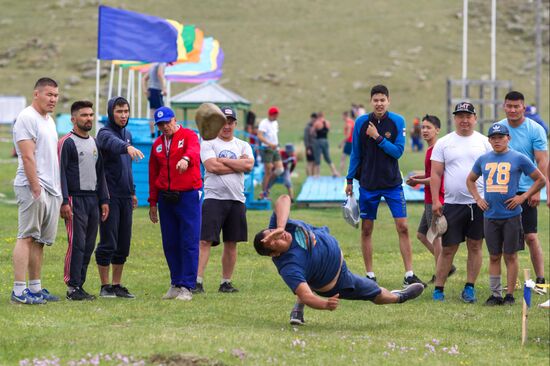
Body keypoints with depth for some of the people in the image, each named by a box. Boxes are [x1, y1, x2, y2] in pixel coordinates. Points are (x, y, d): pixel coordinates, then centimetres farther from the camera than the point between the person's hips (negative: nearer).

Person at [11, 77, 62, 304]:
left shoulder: (49, 120, 20)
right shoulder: (27, 118, -10)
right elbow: (28, 156, -17)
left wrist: (59, 190, 20)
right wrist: (36, 188, -21)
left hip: (51, 189, 9)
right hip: (32, 186, -9)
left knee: (40, 241, 10)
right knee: (27, 237, -11)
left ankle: (35, 288, 14)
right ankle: (19, 290, -13)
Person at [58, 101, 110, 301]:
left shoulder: (95, 143, 17)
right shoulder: (67, 142, -6)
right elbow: (61, 173, -10)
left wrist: (104, 200, 13)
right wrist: (64, 202, -17)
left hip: (93, 199, 7)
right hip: (75, 200, -7)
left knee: (89, 246, 6)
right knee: (77, 244, -11)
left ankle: (80, 285, 11)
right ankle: (72, 288, -8)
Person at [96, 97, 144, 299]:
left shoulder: (127, 134, 16)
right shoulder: (105, 133, -9)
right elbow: (113, 143, -34)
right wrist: (127, 147, -54)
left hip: (125, 197, 7)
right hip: (110, 196, -7)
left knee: (123, 244, 9)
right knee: (108, 242, -5)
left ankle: (117, 285, 16)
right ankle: (105, 286, 2)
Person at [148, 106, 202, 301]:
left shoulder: (189, 136, -2)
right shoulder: (157, 144, 14)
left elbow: (194, 150, -25)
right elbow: (153, 174, 17)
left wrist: (186, 159, -48)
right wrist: (153, 203, 14)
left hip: (188, 196, -5)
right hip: (166, 198, 5)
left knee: (189, 242, -7)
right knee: (170, 243, 7)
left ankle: (186, 287, -4)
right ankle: (175, 284, 16)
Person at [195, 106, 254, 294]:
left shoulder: (243, 146, 14)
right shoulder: (208, 143, 3)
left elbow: (249, 165, -6)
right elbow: (212, 166, -13)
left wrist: (223, 160, -7)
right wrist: (238, 164, -6)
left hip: (236, 200, 4)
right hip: (214, 198, -4)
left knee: (231, 243, 7)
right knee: (205, 241, -12)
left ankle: (226, 282, 15)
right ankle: (197, 281, -15)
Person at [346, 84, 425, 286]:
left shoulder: (397, 121, -4)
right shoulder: (361, 122, 0)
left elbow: (398, 151, -10)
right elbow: (355, 154, 7)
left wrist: (378, 137, -18)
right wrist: (350, 181, 8)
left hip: (392, 183, -1)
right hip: (368, 184, 1)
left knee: (403, 228, -6)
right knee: (366, 230, 5)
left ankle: (409, 275, -2)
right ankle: (370, 275, 14)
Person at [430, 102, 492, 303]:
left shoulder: (484, 142, 7)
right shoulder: (443, 143, 5)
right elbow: (435, 173, 3)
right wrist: (435, 201, -5)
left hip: (479, 203, 1)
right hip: (452, 204, -1)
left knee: (475, 246, 5)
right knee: (447, 249, 0)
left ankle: (469, 288, 13)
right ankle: (438, 289, 6)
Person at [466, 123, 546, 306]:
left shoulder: (518, 158, -2)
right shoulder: (483, 159, 9)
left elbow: (540, 180, 2)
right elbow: (470, 180, 24)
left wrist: (523, 197, -6)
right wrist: (477, 199, 10)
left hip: (511, 215, -3)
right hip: (490, 215, 3)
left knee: (510, 256, 1)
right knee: (494, 256, 7)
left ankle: (510, 295, 6)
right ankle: (495, 294, 12)